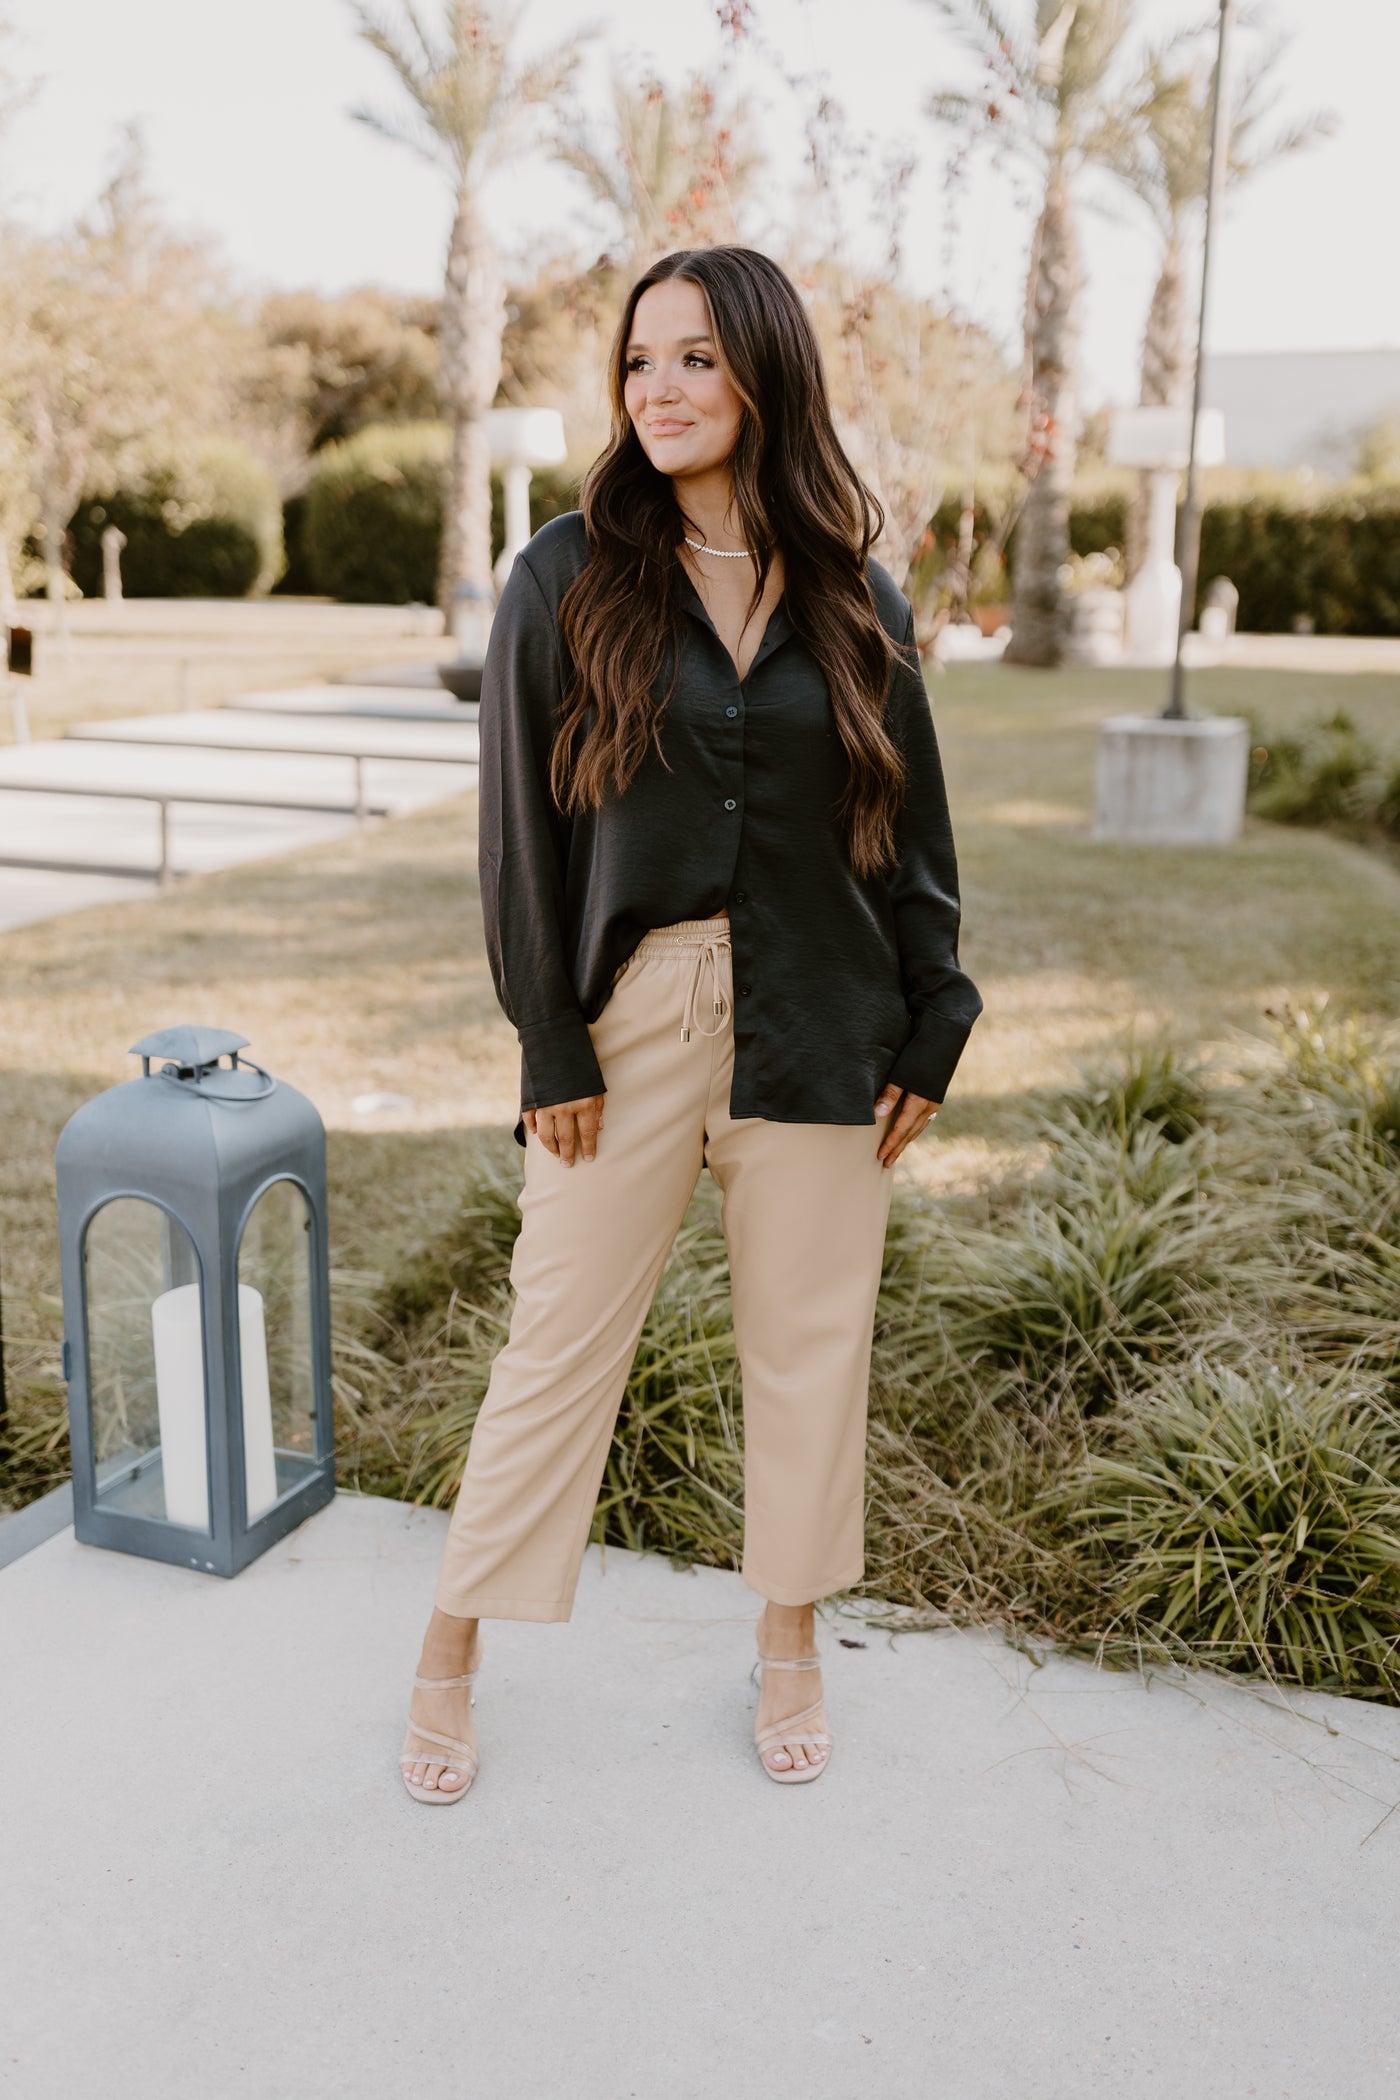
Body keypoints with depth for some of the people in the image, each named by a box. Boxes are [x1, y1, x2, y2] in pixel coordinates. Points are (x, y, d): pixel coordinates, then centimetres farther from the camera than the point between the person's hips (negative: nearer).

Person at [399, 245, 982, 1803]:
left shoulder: (854, 601, 4)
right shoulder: (568, 578, -2)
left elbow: (913, 828, 8)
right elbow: (522, 826, -2)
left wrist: (932, 1031, 5)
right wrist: (549, 1045, -6)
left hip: (818, 1025, 2)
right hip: (628, 1015, -2)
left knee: (808, 1339, 12)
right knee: (560, 1340, 6)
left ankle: (790, 1640, 32)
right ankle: (452, 1655, 25)